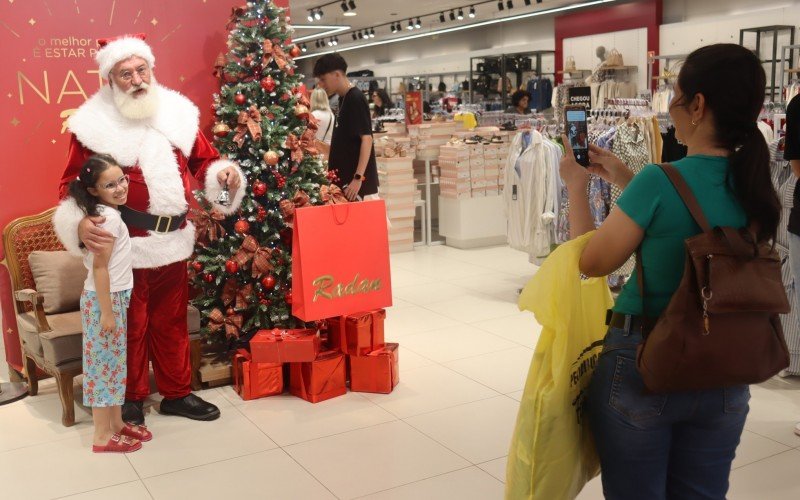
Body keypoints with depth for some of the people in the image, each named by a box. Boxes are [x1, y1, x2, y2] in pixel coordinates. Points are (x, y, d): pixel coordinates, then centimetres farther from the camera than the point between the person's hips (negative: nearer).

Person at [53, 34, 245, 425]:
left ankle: (177, 394, 32)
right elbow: (74, 185, -7)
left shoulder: (178, 113, 6)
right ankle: (131, 399, 27)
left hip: (173, 241, 4)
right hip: (123, 245, -4)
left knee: (172, 322, 16)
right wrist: (80, 223, -24)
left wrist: (223, 173, -9)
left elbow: (203, 160, 13)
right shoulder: (93, 125, -8)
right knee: (130, 325, 8)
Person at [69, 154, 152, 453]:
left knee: (114, 362, 16)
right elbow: (100, 267, -22)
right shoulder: (110, 217, -20)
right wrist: (107, 312, -20)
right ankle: (103, 437, 8)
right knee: (105, 363, -1)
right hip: (105, 300, -10)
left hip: (114, 297, 10)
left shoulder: (103, 213, 10)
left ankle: (116, 424, 27)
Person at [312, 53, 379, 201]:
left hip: (358, 183, -9)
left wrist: (358, 178, -22)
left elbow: (366, 139, -18)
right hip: (345, 180, 9)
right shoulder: (343, 100, 15)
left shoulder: (356, 99, -11)